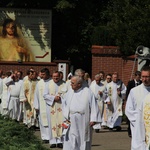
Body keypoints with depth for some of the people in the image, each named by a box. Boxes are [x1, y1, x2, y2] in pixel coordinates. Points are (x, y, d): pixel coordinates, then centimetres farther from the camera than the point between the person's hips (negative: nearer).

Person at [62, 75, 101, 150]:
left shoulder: (88, 92, -5)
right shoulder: (70, 92, 6)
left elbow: (93, 106, -4)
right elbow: (65, 104, 12)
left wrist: (93, 120, -9)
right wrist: (66, 117, 1)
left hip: (83, 122, -3)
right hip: (72, 122, 3)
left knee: (83, 139, 6)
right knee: (70, 140, -3)